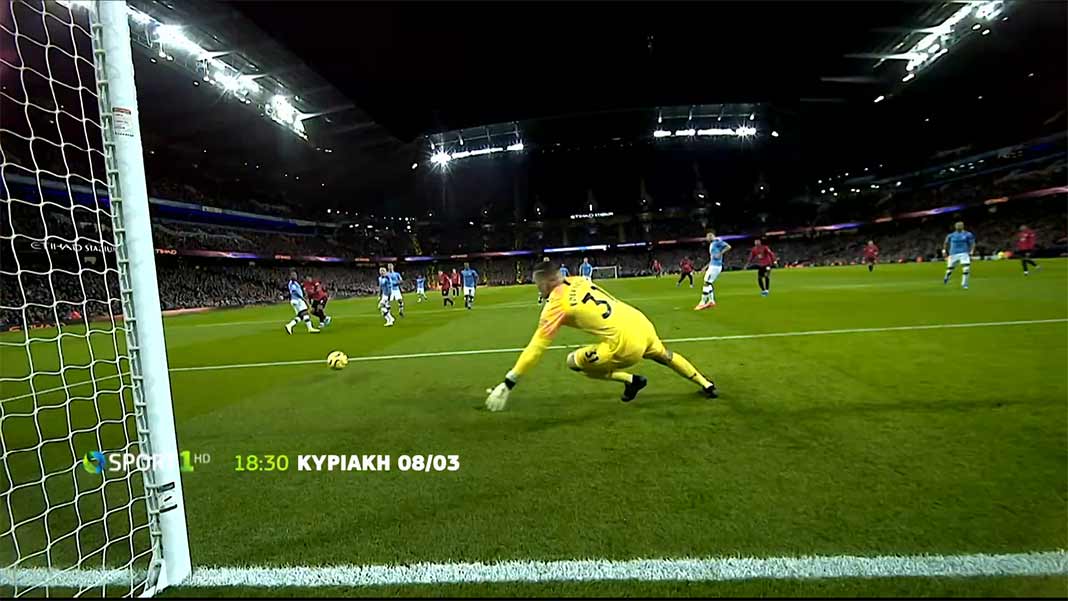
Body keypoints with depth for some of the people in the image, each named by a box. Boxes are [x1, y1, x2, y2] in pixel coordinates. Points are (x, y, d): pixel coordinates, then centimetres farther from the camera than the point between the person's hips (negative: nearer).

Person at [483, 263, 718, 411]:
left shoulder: (555, 304, -10)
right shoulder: (579, 281, 9)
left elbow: (536, 348, -10)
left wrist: (508, 383, -6)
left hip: (626, 343, -8)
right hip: (642, 323, 8)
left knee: (573, 361, 7)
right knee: (664, 355, 38)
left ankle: (630, 380, 9)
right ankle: (706, 385, 53)